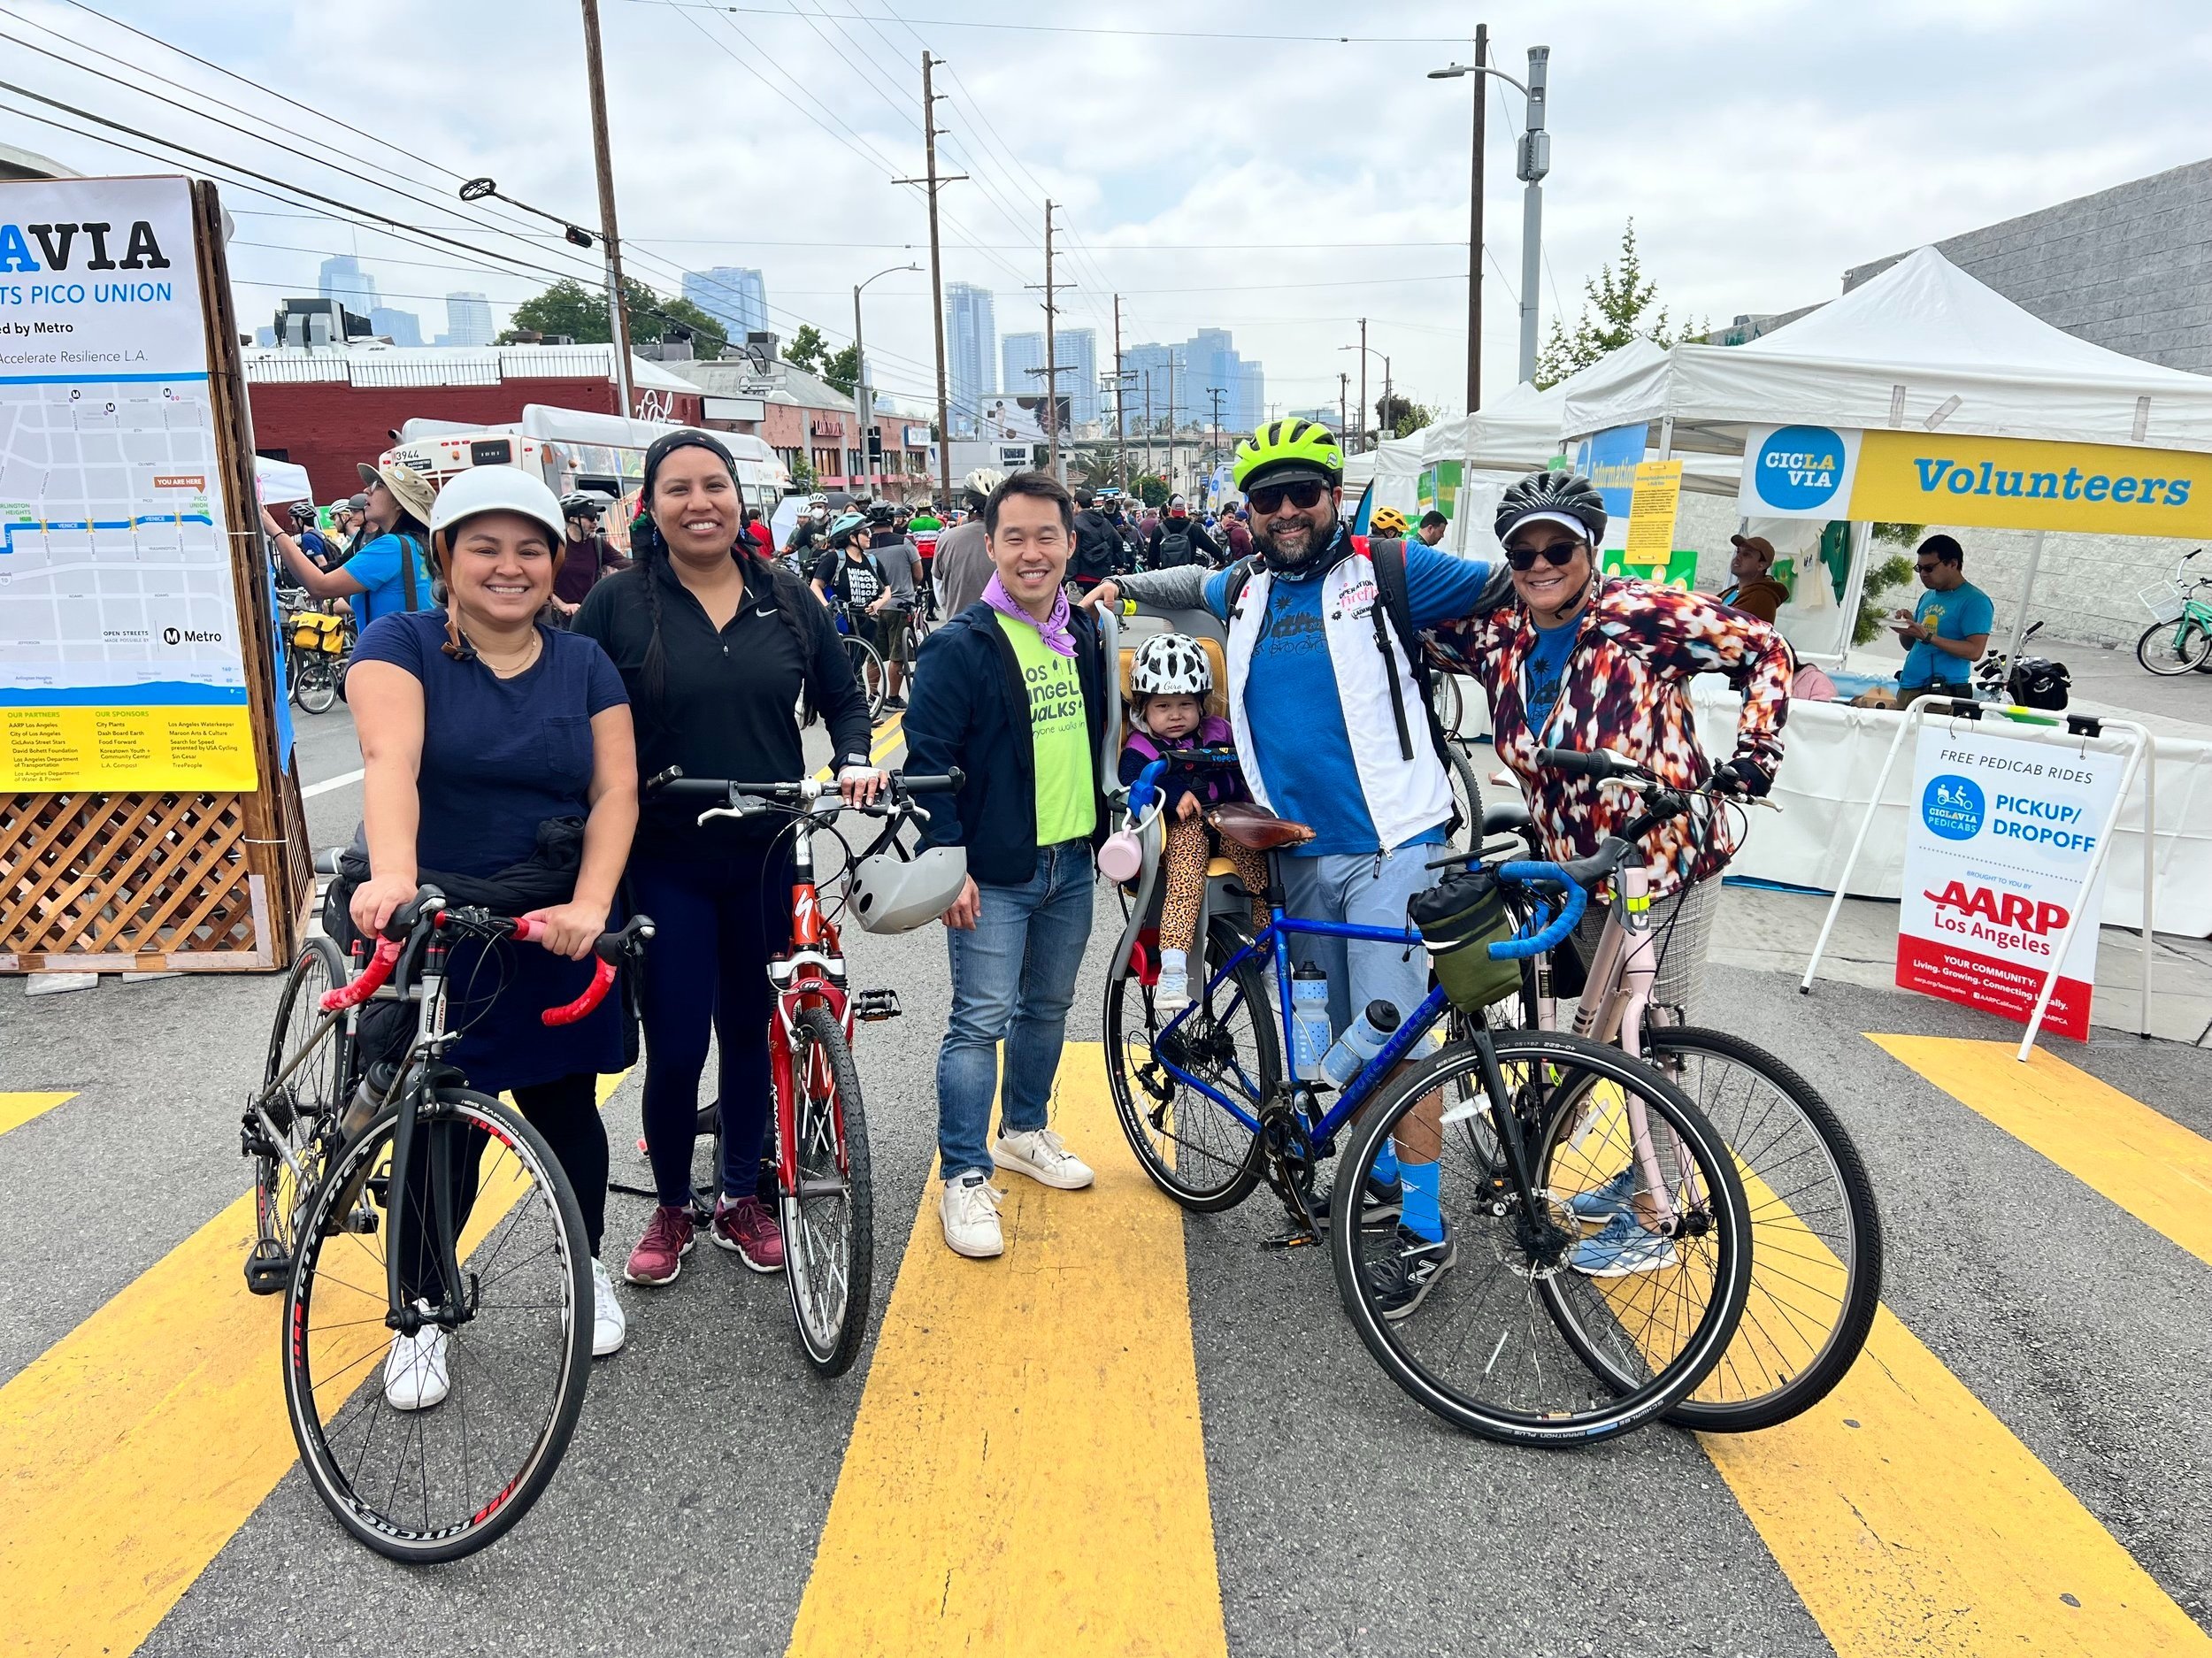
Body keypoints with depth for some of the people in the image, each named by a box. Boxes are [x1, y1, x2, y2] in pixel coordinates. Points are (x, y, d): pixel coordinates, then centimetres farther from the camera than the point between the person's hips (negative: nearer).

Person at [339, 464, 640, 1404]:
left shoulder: (582, 664, 5)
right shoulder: (402, 643, -4)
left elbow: (616, 791, -3)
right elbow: (390, 761, -22)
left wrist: (589, 904, -19)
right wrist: (391, 876, -39)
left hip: (554, 929, 2)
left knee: (564, 1106, 10)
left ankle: (587, 1267, 34)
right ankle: (422, 1313, 25)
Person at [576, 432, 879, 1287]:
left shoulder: (785, 597, 4)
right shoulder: (619, 601, -4)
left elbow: (841, 696, 12)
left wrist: (854, 761, -6)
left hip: (767, 857, 3)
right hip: (665, 862, -2)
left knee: (752, 1031, 13)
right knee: (676, 1046, 0)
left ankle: (741, 1200, 32)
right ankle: (670, 1209, 25)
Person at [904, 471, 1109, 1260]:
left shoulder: (1085, 634, 9)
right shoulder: (960, 645, -12)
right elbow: (927, 759, -14)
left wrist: (1107, 829, 14)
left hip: (1071, 865, 7)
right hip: (992, 874, -6)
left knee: (1047, 1008, 18)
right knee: (980, 1022, -3)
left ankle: (1025, 1132, 37)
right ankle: (965, 1178, 8)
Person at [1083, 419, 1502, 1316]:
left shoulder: (1387, 568, -5)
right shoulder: (1245, 591, 11)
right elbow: (1195, 583, 34)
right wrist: (1122, 586, 25)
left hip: (1390, 845, -6)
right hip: (1301, 852, 6)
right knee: (1347, 1033, 15)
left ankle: (1425, 1230, 5)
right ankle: (1383, 1176, 33)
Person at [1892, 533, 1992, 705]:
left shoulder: (1975, 601, -6)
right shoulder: (1927, 597, 17)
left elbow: (1974, 651, -16)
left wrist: (1928, 637, -22)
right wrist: (1905, 627, 1)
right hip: (1907, 688, 7)